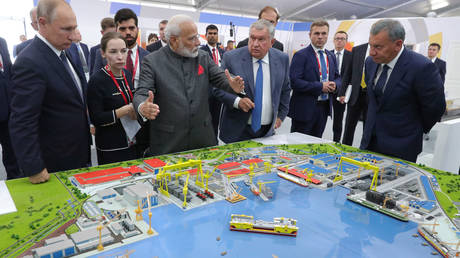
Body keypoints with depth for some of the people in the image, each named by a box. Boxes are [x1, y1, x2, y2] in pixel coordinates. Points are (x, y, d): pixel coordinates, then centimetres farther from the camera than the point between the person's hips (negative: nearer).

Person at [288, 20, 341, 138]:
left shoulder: (331, 56, 13)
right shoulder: (301, 55, -10)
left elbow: (337, 77, 19)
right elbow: (294, 82, -20)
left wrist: (335, 84, -6)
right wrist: (320, 86, -20)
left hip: (324, 108, 7)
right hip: (305, 110, -6)